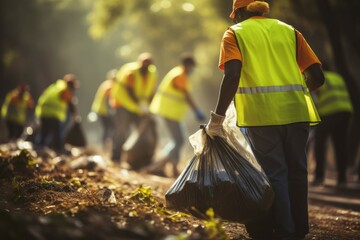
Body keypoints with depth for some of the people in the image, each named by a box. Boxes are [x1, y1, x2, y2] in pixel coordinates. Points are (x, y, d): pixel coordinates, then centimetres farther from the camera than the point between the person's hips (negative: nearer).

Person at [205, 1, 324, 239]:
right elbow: (317, 76, 10)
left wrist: (217, 117, -9)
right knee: (296, 172, 14)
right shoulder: (289, 31, 17)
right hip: (297, 111, 3)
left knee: (274, 173, 5)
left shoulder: (235, 33, 8)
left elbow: (232, 76, -11)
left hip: (262, 113, -3)